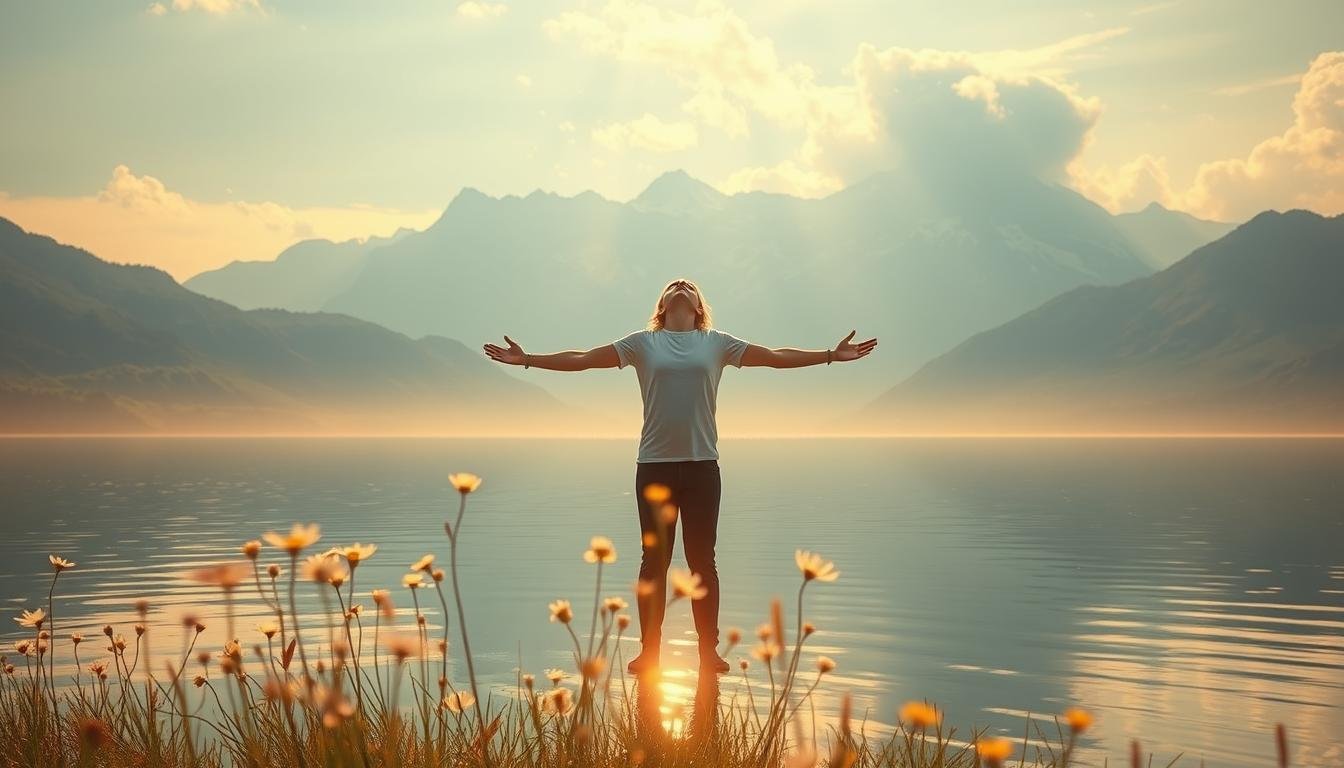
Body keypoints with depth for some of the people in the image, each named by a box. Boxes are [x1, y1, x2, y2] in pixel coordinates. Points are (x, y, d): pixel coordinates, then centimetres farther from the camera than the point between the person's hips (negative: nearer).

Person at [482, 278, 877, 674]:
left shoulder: (716, 343, 7)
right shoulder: (642, 343, 5)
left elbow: (775, 357, 6)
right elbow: (581, 359, 4)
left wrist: (831, 355, 1)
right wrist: (528, 360, -2)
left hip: (702, 466, 1)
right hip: (654, 466, 0)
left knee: (702, 560, 6)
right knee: (654, 560, 5)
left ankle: (709, 649, 13)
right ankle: (648, 650, 12)